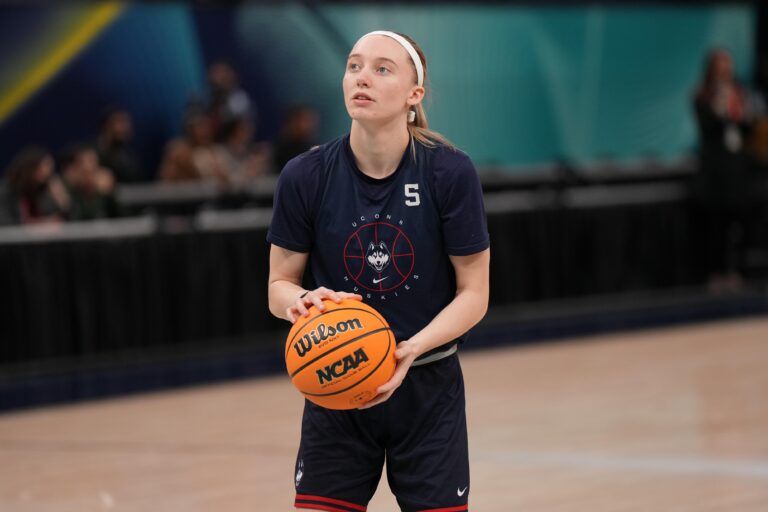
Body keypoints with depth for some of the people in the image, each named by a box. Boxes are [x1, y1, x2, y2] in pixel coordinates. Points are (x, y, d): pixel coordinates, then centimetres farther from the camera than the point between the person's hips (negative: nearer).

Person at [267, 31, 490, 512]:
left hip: (427, 388, -1)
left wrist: (411, 350, -24)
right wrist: (302, 301, -24)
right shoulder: (305, 177, -10)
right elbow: (279, 286, 0)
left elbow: (474, 294, -8)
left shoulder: (451, 173, -13)